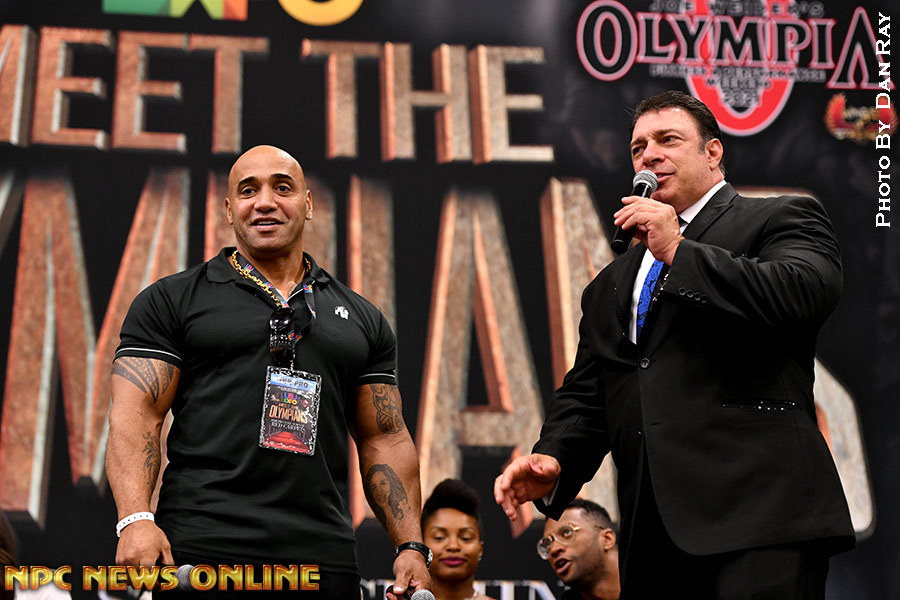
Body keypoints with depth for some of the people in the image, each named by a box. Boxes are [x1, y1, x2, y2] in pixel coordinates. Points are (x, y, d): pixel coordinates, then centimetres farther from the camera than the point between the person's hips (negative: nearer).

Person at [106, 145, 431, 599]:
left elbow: (385, 440, 17)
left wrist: (411, 545, 6)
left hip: (324, 559, 3)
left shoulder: (361, 319, 18)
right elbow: (135, 414, -1)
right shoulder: (171, 301, 8)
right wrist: (136, 520, -16)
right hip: (201, 552, -3)